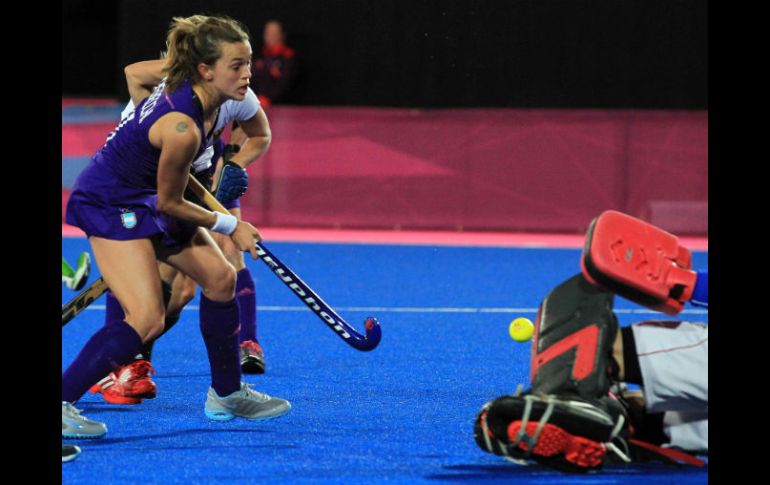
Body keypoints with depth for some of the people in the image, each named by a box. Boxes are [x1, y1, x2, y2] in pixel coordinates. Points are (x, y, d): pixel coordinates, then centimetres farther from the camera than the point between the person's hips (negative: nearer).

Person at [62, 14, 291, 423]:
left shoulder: (187, 83, -9)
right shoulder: (182, 129, -33)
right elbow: (169, 203, -19)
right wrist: (230, 226, -7)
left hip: (145, 196, 10)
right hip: (110, 204, -10)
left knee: (220, 277, 12)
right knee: (147, 319, -22)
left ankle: (226, 394, 26)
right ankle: (60, 401, -18)